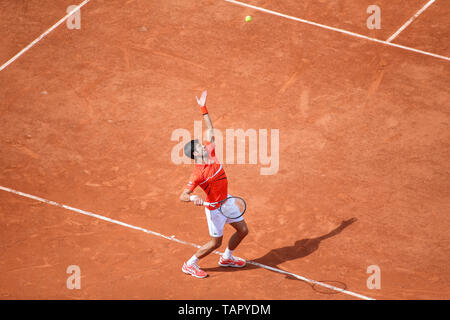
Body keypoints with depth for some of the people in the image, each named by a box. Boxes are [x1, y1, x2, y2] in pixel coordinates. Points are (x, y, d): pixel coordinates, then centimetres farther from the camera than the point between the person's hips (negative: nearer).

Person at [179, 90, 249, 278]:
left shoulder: (210, 152, -8)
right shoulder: (198, 174, -29)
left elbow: (210, 130, 4)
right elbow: (182, 196, -30)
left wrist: (203, 108, 2)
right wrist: (193, 198, -51)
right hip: (215, 208, -8)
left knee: (243, 230, 17)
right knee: (215, 242, 4)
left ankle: (227, 258, 40)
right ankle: (190, 265, 22)